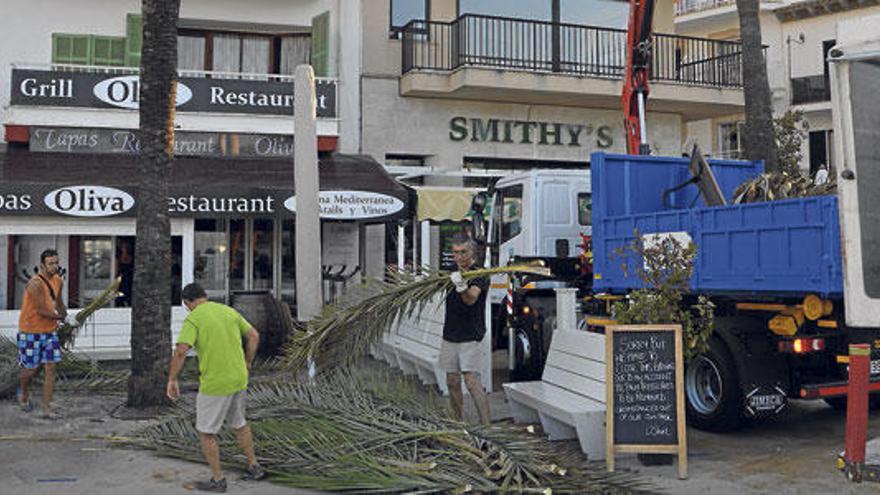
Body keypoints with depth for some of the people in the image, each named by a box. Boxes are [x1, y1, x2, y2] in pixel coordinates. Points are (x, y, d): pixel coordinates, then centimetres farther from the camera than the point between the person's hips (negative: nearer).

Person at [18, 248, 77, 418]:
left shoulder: (58, 281, 4)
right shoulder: (35, 283, -20)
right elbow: (41, 311, -22)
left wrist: (67, 318, 15)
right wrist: (64, 318, -18)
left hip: (49, 331, 6)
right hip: (31, 332, -6)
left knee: (50, 368, -1)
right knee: (32, 369, 4)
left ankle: (47, 408, 2)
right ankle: (24, 393, 36)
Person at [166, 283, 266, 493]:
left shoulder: (193, 319, -12)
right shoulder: (229, 311, 7)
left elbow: (180, 351, -22)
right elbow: (254, 335, 11)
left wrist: (172, 380, -12)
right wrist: (247, 363, 21)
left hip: (214, 385, -7)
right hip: (238, 380, 7)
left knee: (206, 432, 10)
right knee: (238, 423, 25)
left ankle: (218, 479, 15)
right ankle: (254, 467, 32)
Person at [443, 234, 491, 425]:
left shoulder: (479, 275, -11)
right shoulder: (455, 273, 11)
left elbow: (471, 299, -29)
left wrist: (462, 287, -50)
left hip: (470, 337, -7)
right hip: (450, 336, 7)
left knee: (472, 382, -14)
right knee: (452, 383, 10)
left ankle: (486, 425, -13)